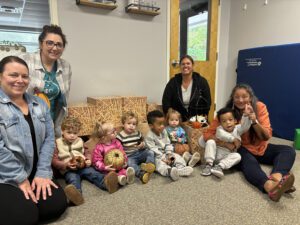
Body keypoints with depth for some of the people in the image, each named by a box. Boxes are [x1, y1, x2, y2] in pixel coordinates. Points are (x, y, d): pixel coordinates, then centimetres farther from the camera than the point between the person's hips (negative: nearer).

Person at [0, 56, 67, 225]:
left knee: (57, 204, -8)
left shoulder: (39, 104, 7)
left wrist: (43, 173, -8)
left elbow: (49, 139, 2)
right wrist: (20, 179, -16)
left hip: (33, 175, 5)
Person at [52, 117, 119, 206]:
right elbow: (54, 160, 2)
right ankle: (76, 193, -67)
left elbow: (86, 153, 24)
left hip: (83, 166, 3)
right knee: (73, 179, -34)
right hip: (68, 170, -3)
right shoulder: (58, 143, 7)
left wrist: (88, 160, 0)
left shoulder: (80, 141, 17)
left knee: (93, 173, -26)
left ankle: (106, 182, -54)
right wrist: (66, 165, -15)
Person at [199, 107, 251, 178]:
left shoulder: (237, 129, 7)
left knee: (237, 156, -26)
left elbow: (245, 126, -13)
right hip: (215, 155, -1)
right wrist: (234, 139, -24)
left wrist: (246, 115, -30)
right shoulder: (220, 128, 1)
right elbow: (221, 135, -22)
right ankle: (208, 164, -24)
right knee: (210, 142, -22)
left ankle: (219, 166, -37)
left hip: (227, 157, 1)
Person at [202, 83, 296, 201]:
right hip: (241, 150, -3)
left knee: (288, 150, -19)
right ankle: (270, 187, -61)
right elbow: (207, 135, -15)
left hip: (261, 148, 4)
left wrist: (254, 121, -29)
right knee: (249, 161, -35)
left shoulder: (260, 107, -10)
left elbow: (266, 137, -11)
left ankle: (277, 178, -47)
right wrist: (225, 143, -32)